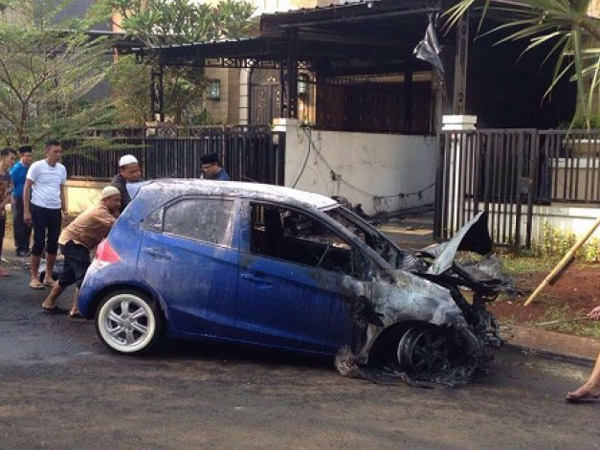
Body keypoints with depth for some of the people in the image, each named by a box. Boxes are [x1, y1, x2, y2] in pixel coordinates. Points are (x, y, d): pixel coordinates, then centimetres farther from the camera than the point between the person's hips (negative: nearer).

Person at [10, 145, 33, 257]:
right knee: (19, 225, 4)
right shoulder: (16, 169, -13)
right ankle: (19, 249, 13)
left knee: (28, 225, 12)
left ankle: (26, 248, 23)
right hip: (19, 200, -5)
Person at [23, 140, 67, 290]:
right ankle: (34, 277, 9)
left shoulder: (62, 169, 8)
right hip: (39, 209, -5)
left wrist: (65, 210, 16)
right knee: (39, 243, -2)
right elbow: (26, 188, -6)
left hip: (55, 210, 5)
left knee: (53, 244, 7)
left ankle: (48, 276, 19)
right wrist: (26, 211, -10)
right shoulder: (37, 166, -8)